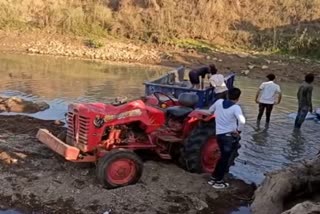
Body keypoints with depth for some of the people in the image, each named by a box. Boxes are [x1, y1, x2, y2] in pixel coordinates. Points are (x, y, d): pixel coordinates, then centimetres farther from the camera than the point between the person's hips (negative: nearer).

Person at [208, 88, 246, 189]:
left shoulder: (219, 102, 1)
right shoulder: (236, 107, -15)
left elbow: (210, 110, 20)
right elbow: (242, 121, -31)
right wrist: (239, 130, -15)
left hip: (219, 134, 6)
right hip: (230, 136, -6)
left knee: (223, 157, 23)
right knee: (226, 159, 8)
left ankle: (213, 178, 29)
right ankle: (218, 181, 15)